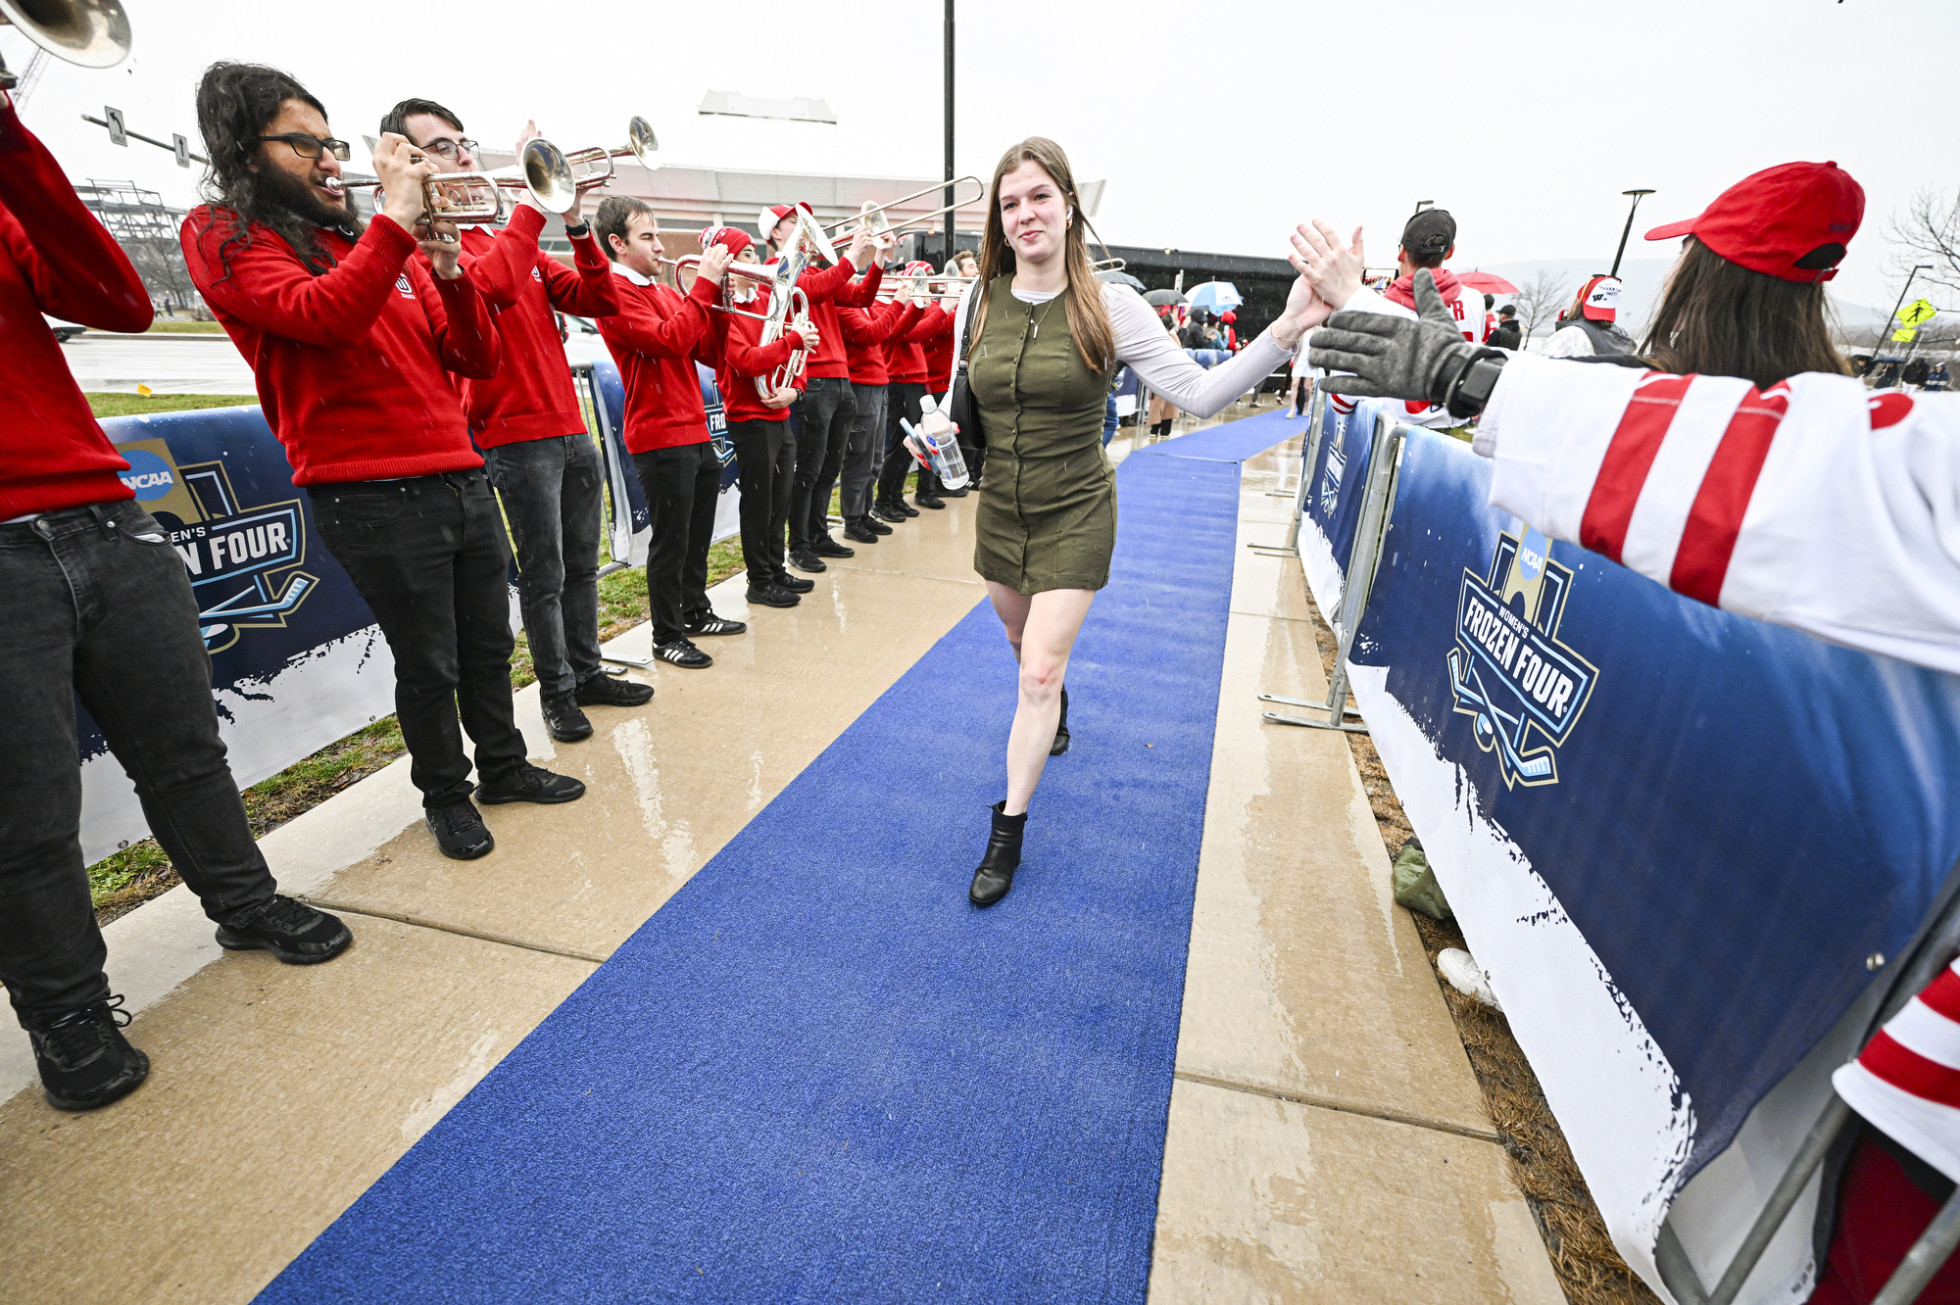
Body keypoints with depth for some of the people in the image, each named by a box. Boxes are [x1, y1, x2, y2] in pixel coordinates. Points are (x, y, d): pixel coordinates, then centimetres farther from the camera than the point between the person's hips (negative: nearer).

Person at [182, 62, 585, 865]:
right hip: (372, 492, -5)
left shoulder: (374, 244, 19)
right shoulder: (224, 235, 2)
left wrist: (451, 274, -3)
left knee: (488, 645, 14)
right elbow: (320, 315, -19)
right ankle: (444, 794, 23)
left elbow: (478, 361, 12)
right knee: (428, 664, 2)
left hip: (461, 476, 6)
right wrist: (397, 216, -14)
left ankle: (503, 766, 32)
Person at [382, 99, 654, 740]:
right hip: (516, 436, -7)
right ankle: (556, 692, 13)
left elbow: (598, 301, 11)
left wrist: (577, 226, -2)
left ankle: (587, 672, 25)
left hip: (572, 428, 7)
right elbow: (490, 285, -26)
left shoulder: (513, 239, 20)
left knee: (581, 564, 13)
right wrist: (532, 203, -19)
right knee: (543, 575, -1)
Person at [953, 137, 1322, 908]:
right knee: (1024, 644, 23)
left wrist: (1288, 329, -28)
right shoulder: (978, 303, -2)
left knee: (1040, 671, -8)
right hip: (1000, 509, 4)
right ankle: (1055, 710, 60)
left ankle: (1008, 832, 9)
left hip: (1075, 514, -4)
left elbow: (1200, 393, -17)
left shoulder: (1108, 306, -12)